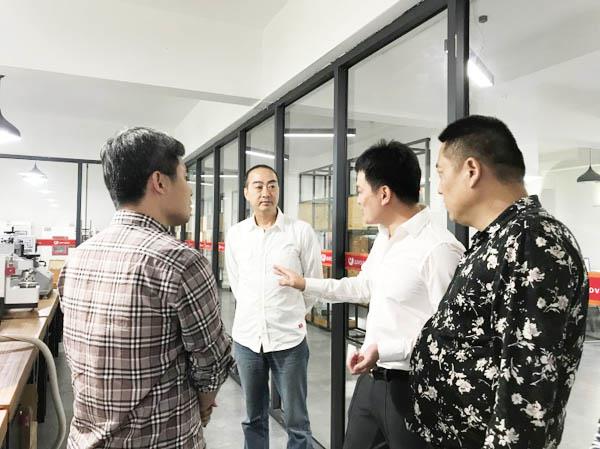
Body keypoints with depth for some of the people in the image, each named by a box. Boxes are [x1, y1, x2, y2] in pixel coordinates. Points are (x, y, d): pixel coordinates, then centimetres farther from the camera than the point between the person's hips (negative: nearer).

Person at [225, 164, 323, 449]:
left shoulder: (301, 231, -8)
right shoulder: (235, 234, 2)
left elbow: (314, 283, 0)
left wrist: (292, 315, 7)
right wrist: (252, 313, 11)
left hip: (289, 338, -3)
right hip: (246, 337, 3)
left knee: (296, 420, 10)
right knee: (253, 418, 19)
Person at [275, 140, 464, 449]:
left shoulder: (438, 248, -25)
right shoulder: (383, 239, 5)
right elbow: (364, 287, 19)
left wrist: (384, 350, -27)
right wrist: (305, 284, 23)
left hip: (410, 387, -8)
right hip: (370, 379, 9)